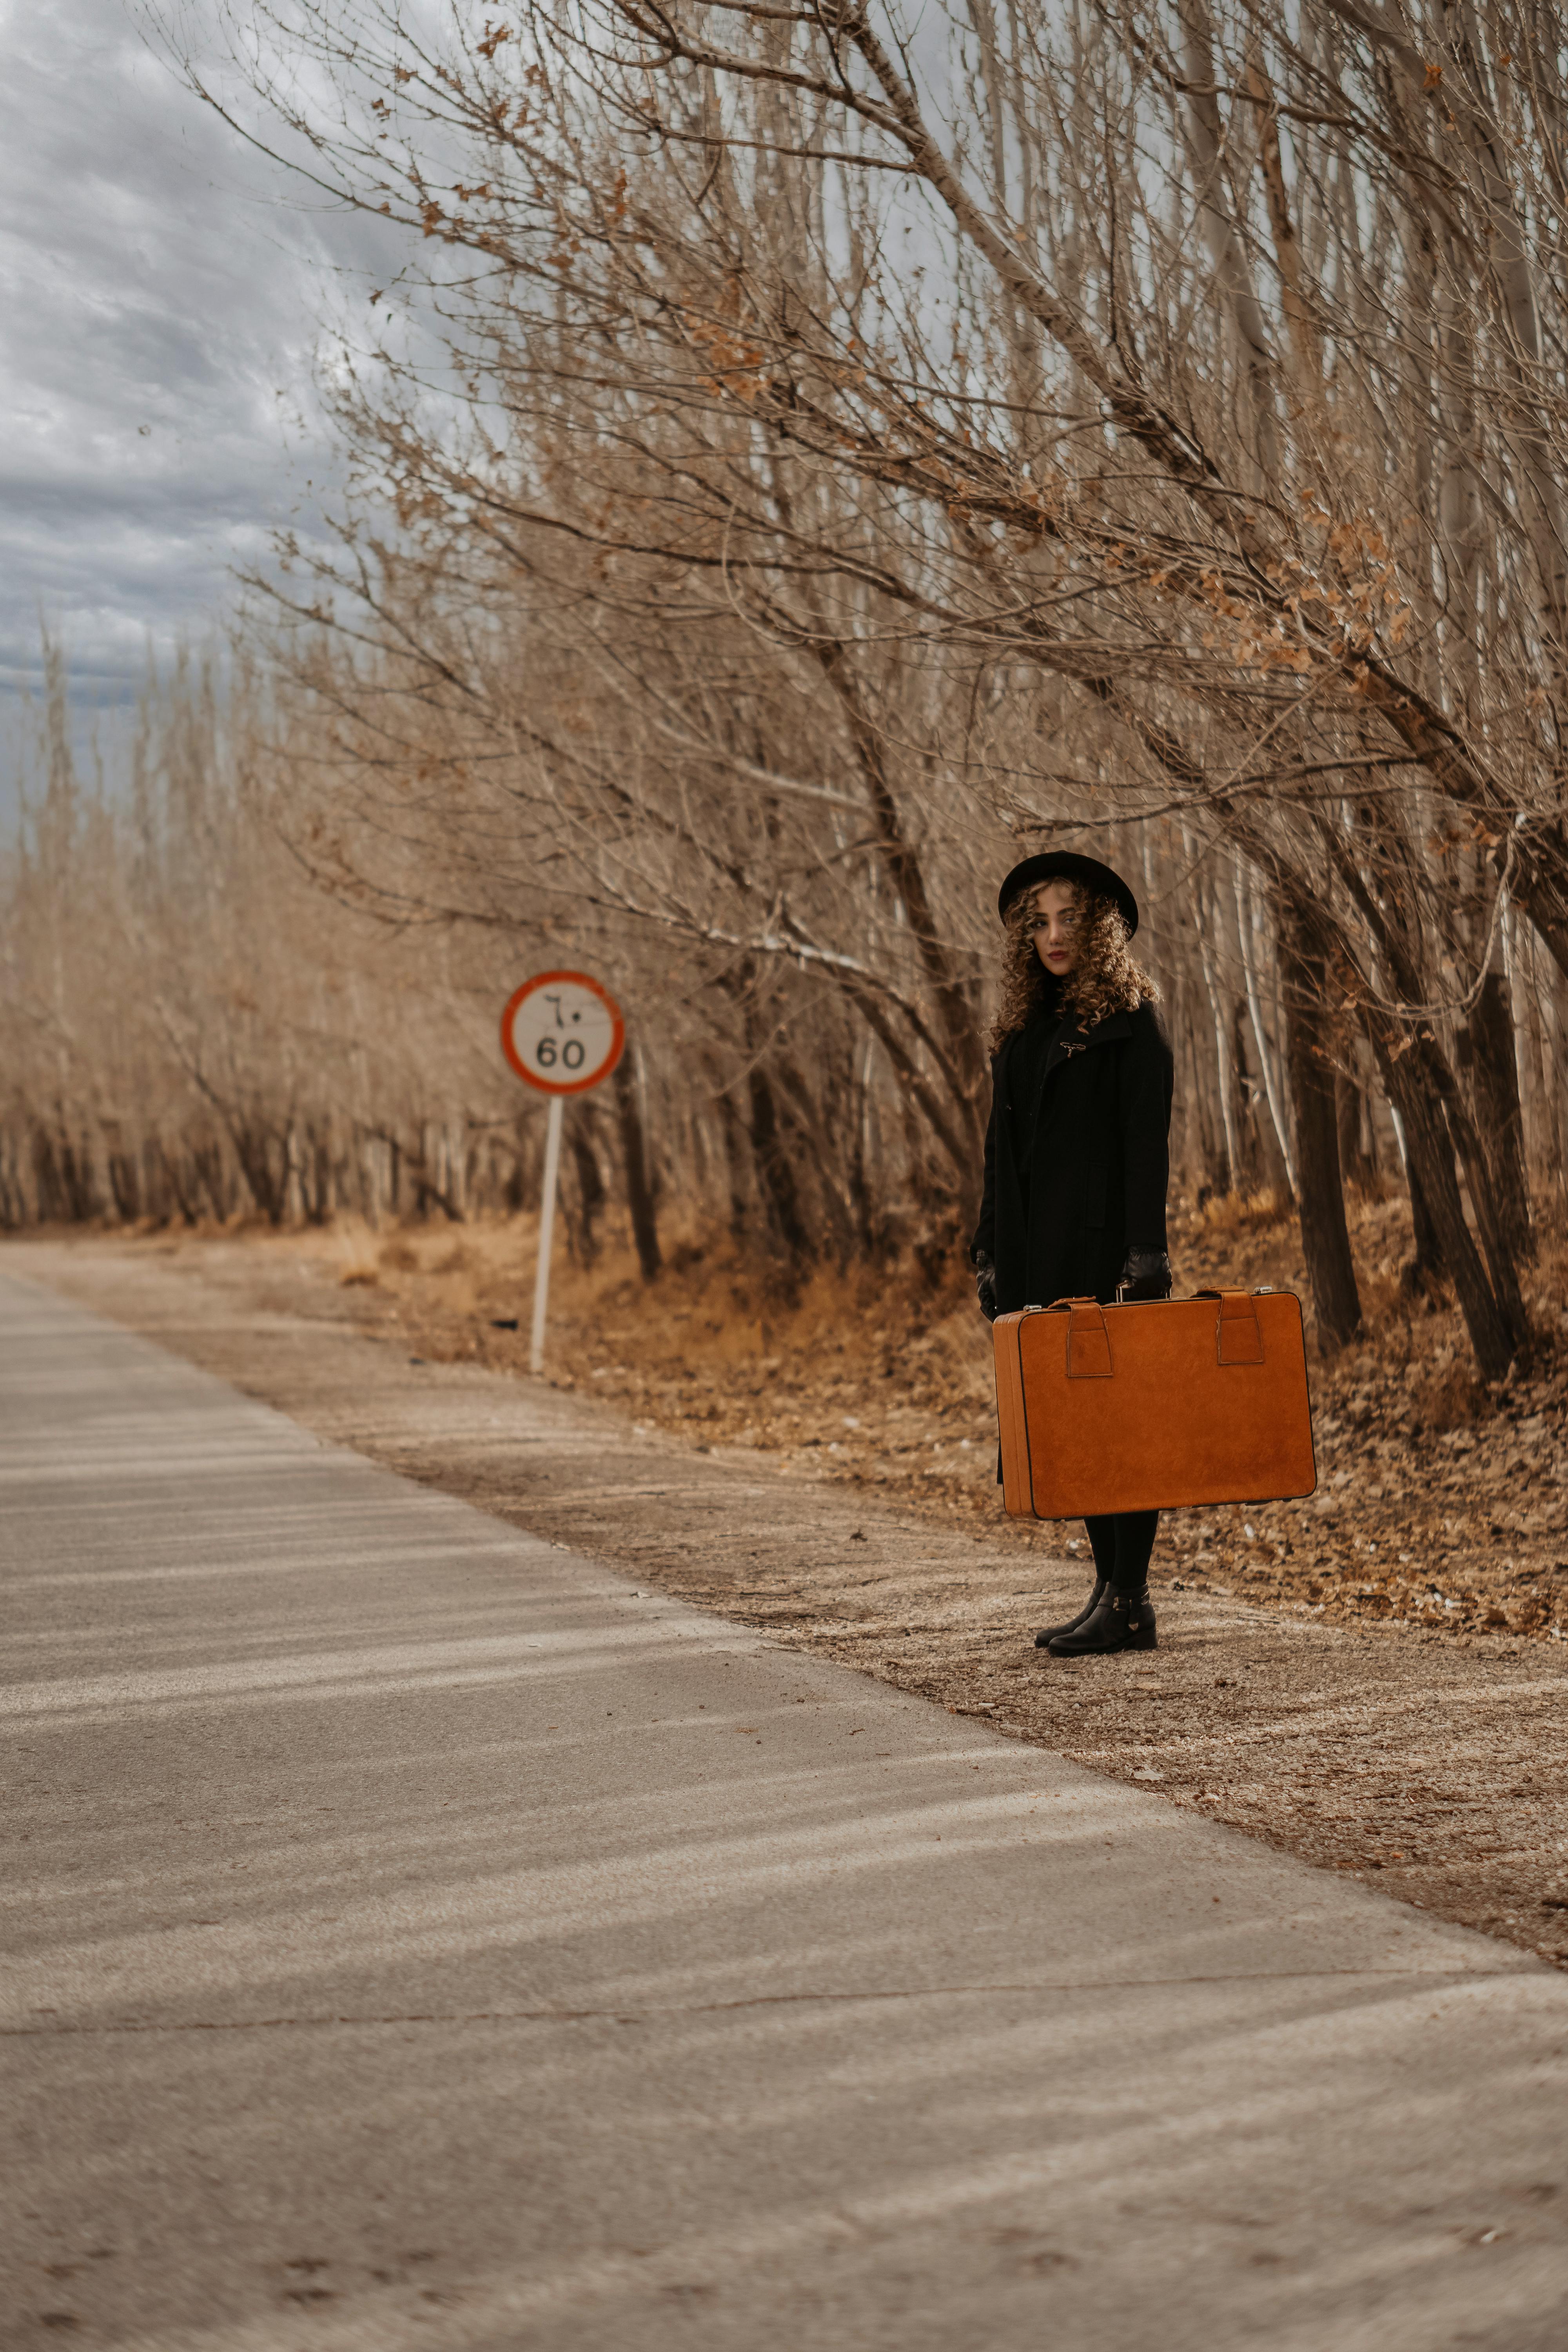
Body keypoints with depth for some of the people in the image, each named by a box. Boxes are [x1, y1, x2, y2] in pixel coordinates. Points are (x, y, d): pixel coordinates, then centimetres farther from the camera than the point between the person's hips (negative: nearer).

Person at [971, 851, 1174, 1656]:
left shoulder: (1130, 1017, -4)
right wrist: (991, 1253, 13)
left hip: (1103, 1246, -7)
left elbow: (1147, 1139, -12)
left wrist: (1146, 1251, -19)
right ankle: (1110, 1590, 15)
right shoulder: (1023, 1028, 16)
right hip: (1039, 1255, 7)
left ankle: (1130, 1606, -1)